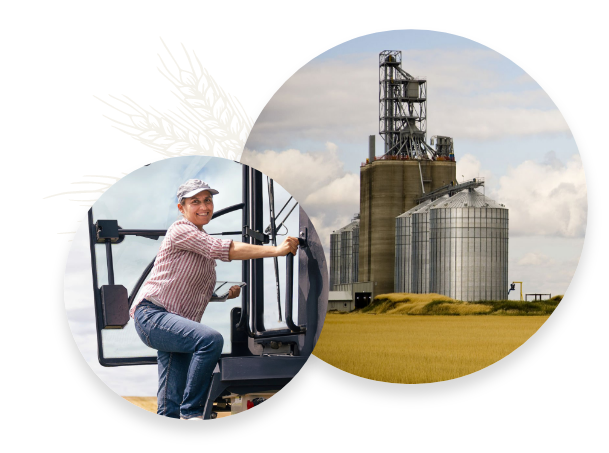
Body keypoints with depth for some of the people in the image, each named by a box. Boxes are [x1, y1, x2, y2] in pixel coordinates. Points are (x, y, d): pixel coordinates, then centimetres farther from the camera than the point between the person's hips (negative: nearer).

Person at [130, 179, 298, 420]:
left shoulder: (205, 244, 21)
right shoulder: (181, 231, -8)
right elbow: (225, 249, -22)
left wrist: (225, 293, 6)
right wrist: (275, 250, -28)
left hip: (175, 323, 9)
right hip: (152, 315, -9)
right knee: (211, 340, -32)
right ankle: (192, 410, -23)